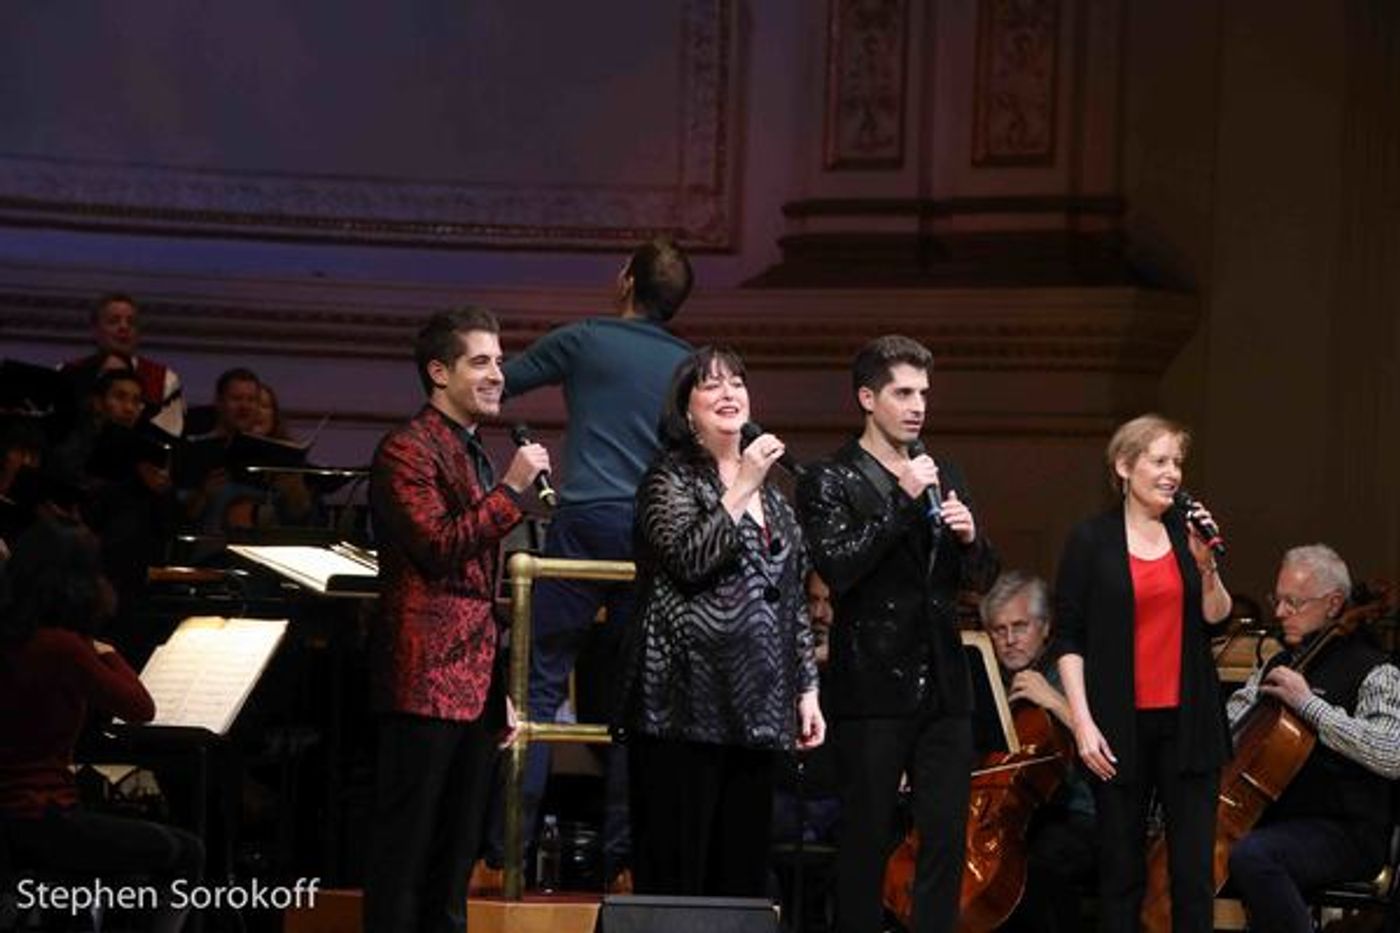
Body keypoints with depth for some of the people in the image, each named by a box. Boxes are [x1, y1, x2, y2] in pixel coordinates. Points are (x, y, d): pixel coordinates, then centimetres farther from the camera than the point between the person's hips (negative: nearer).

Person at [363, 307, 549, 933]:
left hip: (473, 691, 9)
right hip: (426, 683, -9)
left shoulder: (475, 456, 21)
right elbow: (438, 546, -20)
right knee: (405, 857, -8)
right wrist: (511, 490, -18)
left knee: (454, 864, 9)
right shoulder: (408, 451, -7)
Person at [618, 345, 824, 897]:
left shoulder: (770, 496, 19)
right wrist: (741, 490, -15)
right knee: (674, 871, -8)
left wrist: (807, 690, 16)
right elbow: (689, 558, -18)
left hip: (753, 707, 7)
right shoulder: (671, 478, 0)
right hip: (686, 702, -7)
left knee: (743, 871, 5)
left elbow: (792, 601, 22)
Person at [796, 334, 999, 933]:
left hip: (943, 686, 5)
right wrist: (902, 502, -16)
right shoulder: (831, 481, -2)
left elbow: (982, 578, 20)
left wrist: (969, 538, -2)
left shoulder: (943, 477, 16)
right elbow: (837, 568, -16)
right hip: (872, 689, -5)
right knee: (865, 842, 0)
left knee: (946, 839, 2)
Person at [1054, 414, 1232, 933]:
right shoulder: (1091, 541, -1)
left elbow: (1216, 617, 3)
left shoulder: (1188, 533, 8)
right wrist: (1082, 721, -9)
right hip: (1120, 725, -2)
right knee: (1122, 870, 4)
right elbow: (1069, 639, -1)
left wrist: (1205, 563, -13)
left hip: (1187, 719, 2)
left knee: (1194, 870, -2)